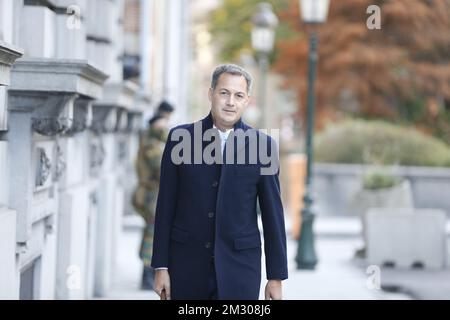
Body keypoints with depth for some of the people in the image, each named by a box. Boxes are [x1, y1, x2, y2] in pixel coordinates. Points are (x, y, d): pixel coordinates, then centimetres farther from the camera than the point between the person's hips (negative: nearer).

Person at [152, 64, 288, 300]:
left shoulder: (262, 145, 1)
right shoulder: (180, 138, 2)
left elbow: (272, 214, 3)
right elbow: (166, 206, 4)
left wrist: (276, 276, 2)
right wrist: (161, 266, 0)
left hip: (239, 267, -1)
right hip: (186, 264, 1)